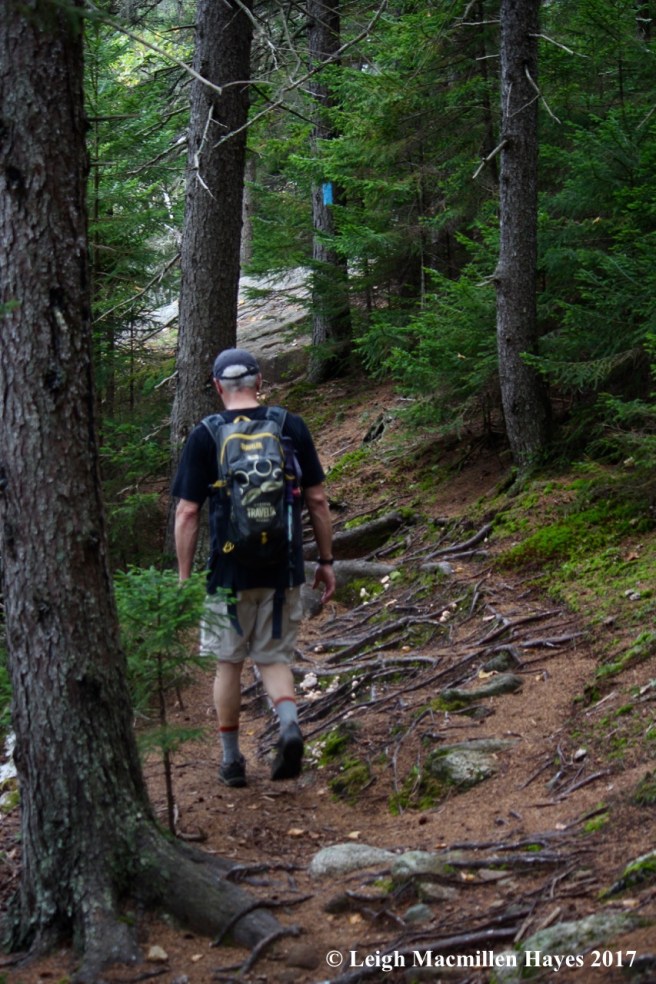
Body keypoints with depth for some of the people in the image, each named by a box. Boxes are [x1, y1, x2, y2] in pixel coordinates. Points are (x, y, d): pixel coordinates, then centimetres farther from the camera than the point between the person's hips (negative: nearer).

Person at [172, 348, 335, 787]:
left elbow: (187, 513, -5)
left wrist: (185, 577, 2)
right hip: (284, 569, 1)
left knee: (229, 662, 14)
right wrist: (326, 561, 11)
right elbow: (317, 500, 3)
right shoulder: (292, 427, 1)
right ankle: (289, 723, -15)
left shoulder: (204, 437, -4)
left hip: (229, 571, -1)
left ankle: (231, 759, 20)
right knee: (274, 659, 13)